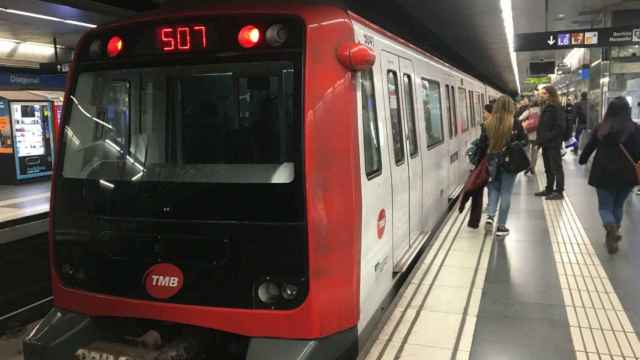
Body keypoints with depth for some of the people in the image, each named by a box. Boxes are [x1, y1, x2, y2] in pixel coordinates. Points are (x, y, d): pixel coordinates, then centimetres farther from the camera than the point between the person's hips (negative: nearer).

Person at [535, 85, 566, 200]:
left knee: (556, 168, -4)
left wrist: (548, 137, -19)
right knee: (548, 168, 15)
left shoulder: (556, 108, -12)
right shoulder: (545, 107, 15)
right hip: (546, 144, 9)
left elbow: (560, 126, -18)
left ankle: (559, 191, 1)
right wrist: (539, 138, 8)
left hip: (554, 144, -9)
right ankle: (549, 189, 24)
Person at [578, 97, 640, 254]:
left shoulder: (600, 128, -1)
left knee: (605, 206, 8)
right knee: (618, 206, 18)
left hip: (603, 173, 0)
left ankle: (611, 226, -22)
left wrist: (582, 160, 25)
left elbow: (589, 147, 8)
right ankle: (612, 235, 20)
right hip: (626, 174, 0)